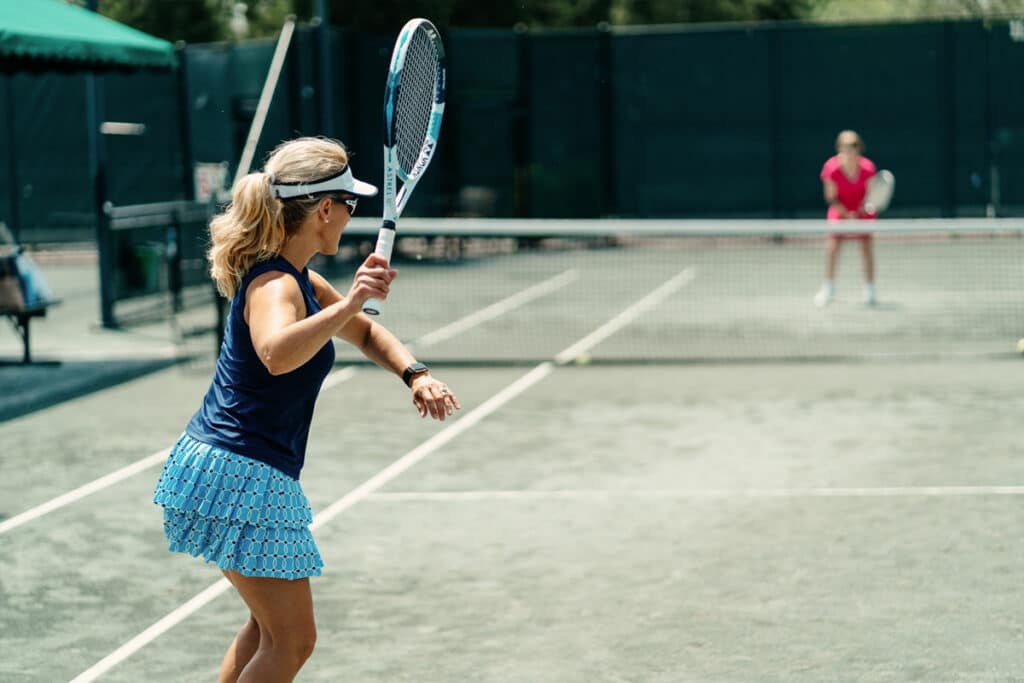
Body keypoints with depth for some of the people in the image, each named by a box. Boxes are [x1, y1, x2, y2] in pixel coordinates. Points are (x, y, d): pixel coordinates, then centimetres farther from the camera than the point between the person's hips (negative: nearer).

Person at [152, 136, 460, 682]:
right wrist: (347, 303, -53)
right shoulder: (273, 285, -20)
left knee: (271, 626, 23)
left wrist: (415, 374, 5)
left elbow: (365, 334, 23)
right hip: (241, 476, -10)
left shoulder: (298, 280, 11)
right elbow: (278, 354, -43)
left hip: (217, 465, 10)